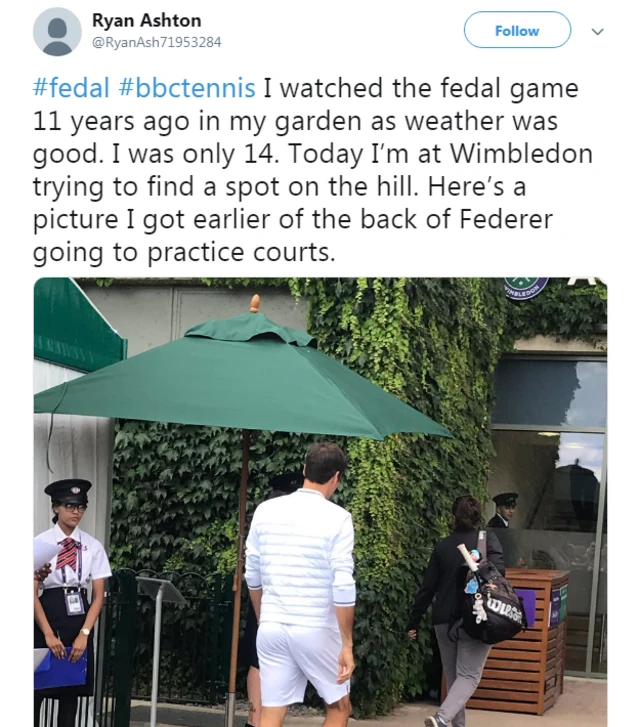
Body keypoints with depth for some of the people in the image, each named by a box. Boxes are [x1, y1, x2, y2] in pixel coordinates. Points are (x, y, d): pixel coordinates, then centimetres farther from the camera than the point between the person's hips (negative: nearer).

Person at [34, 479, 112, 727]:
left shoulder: (93, 546, 3)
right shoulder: (40, 543, -4)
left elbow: (99, 595, 2)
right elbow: (32, 594, -7)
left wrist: (84, 633, -9)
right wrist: (48, 634, -16)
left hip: (79, 618, 3)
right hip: (47, 615, -3)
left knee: (72, 689, 6)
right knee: (38, 688, -3)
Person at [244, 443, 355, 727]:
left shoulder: (266, 510, 4)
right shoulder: (337, 518, -10)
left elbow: (253, 576, 11)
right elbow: (343, 587, -14)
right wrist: (347, 645, -9)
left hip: (272, 628, 4)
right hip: (316, 630, -4)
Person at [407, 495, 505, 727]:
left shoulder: (442, 546, 6)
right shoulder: (488, 539, -2)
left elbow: (427, 587, 7)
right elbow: (498, 572, -17)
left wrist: (414, 620, 13)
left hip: (444, 620, 3)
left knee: (452, 676, 16)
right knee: (468, 676, -4)